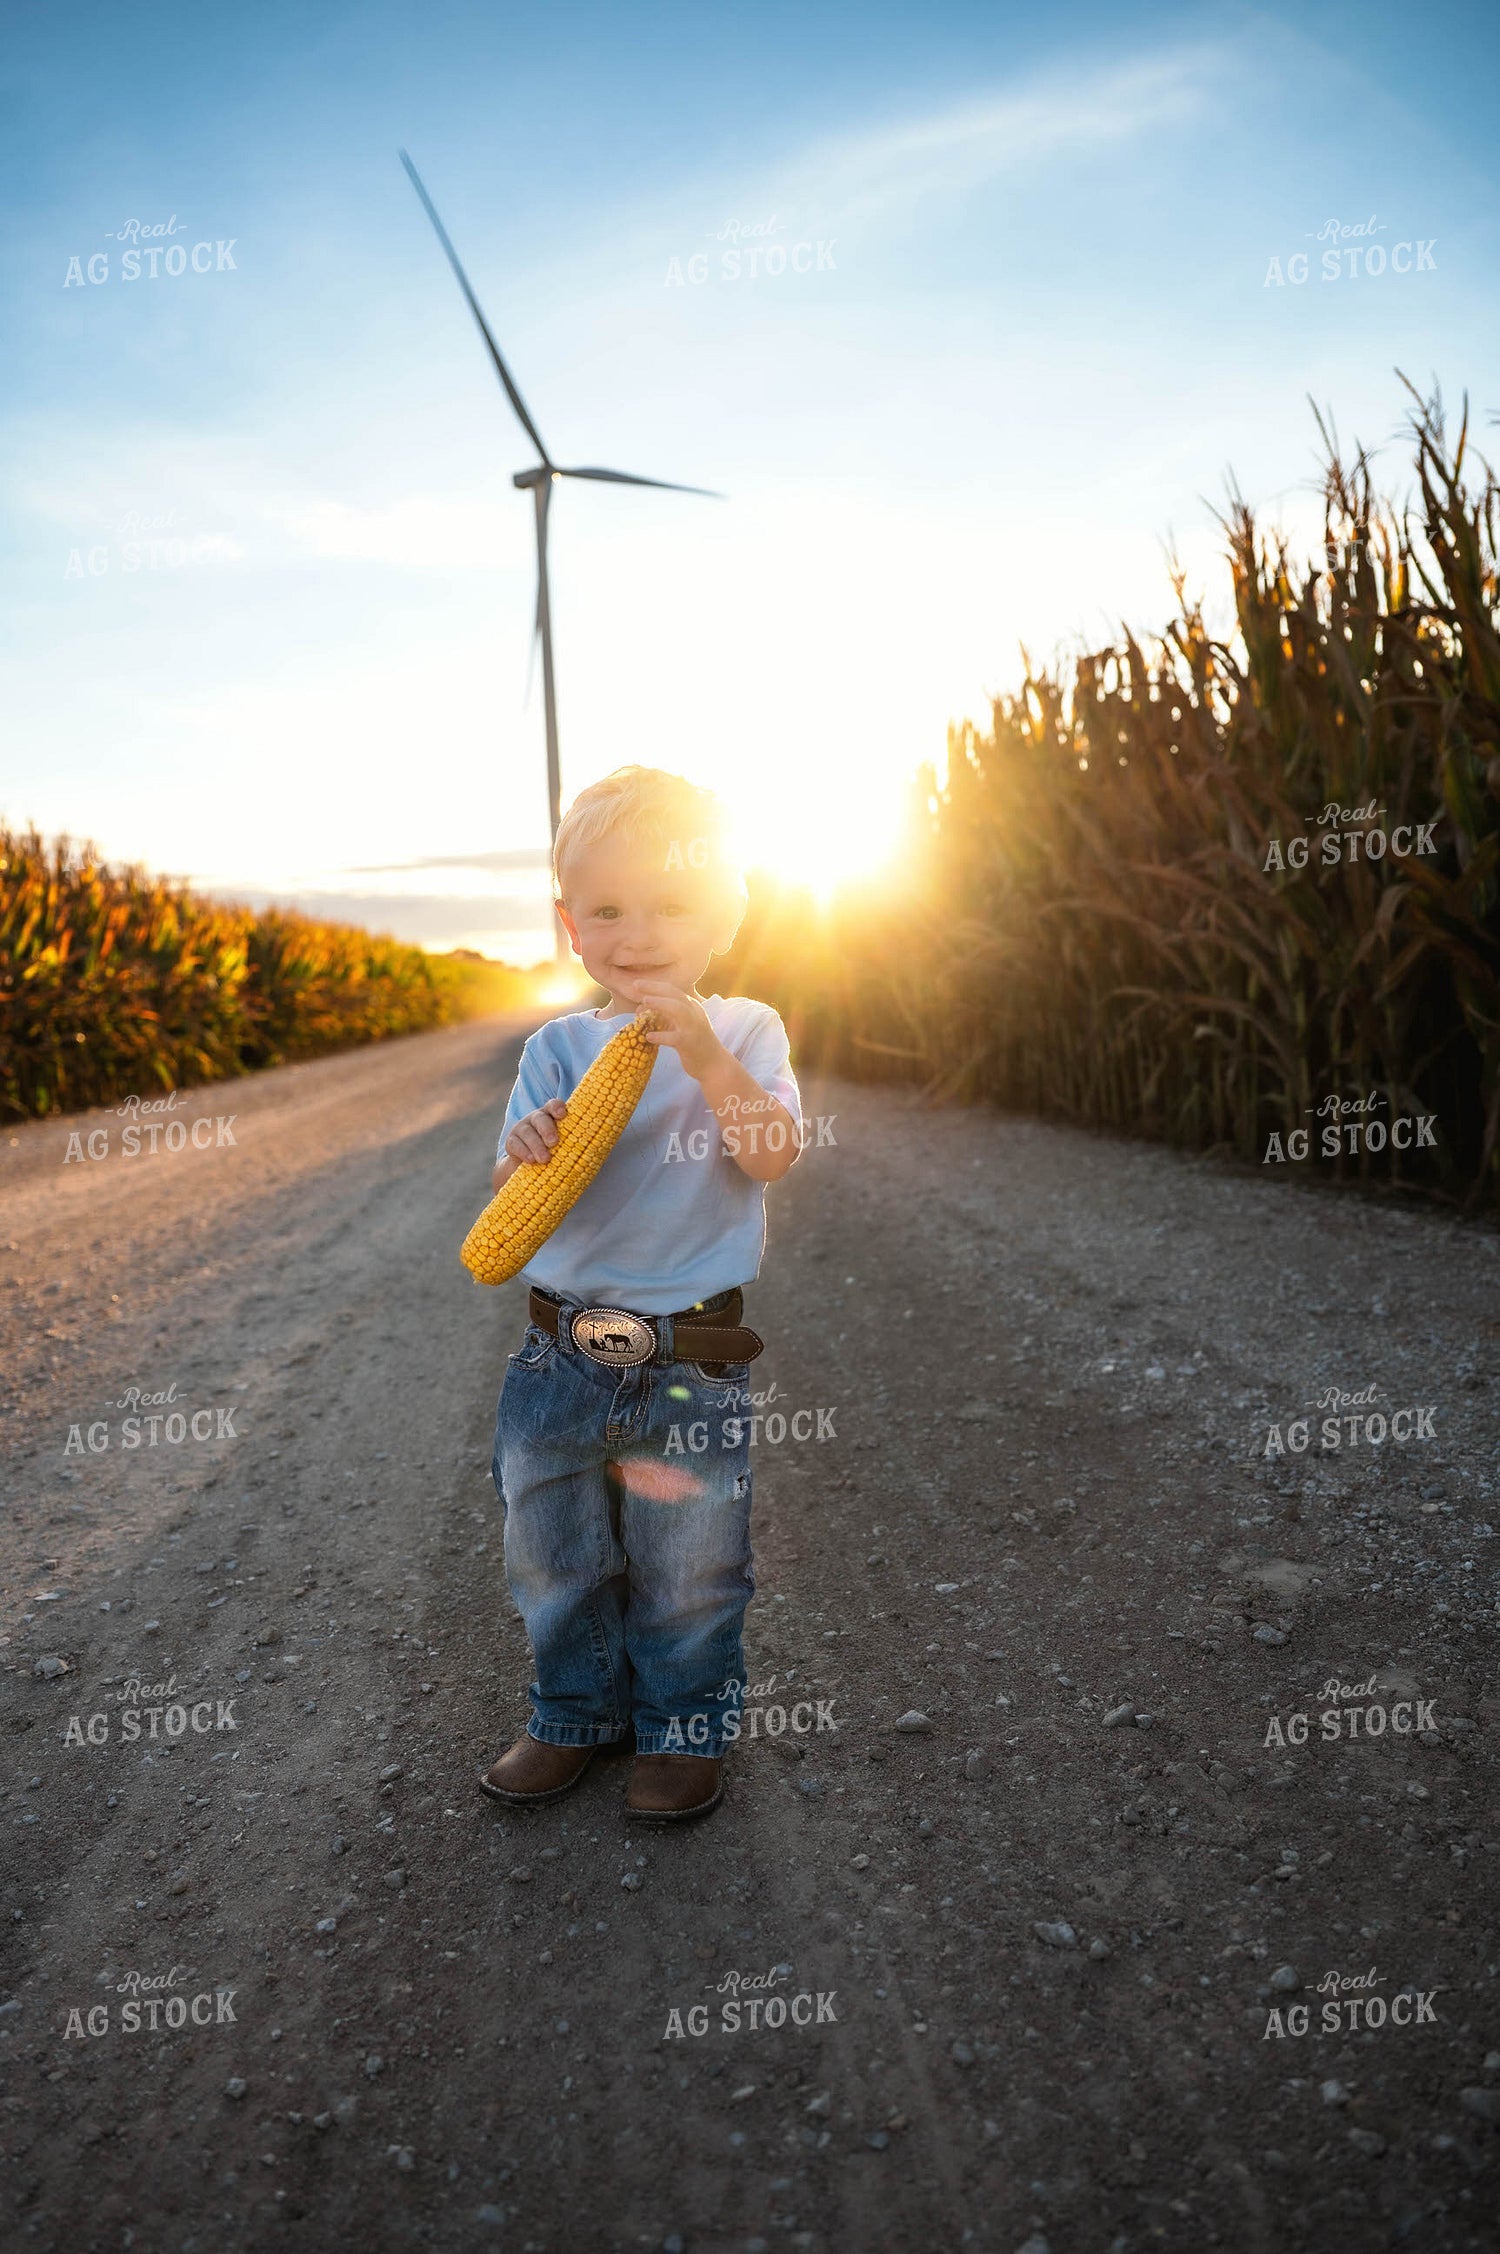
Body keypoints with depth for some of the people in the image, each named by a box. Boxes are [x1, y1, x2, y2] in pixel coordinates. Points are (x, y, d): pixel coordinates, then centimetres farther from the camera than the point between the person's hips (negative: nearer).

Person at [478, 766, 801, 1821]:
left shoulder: (745, 1031, -1)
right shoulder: (557, 1050, 4)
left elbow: (773, 1153, -15)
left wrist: (705, 1058, -27)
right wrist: (526, 1157, -25)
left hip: (693, 1364, -3)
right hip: (561, 1353, 3)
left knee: (688, 1571, 9)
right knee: (554, 1556, 15)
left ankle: (687, 1727, 32)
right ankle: (577, 1715, 37)